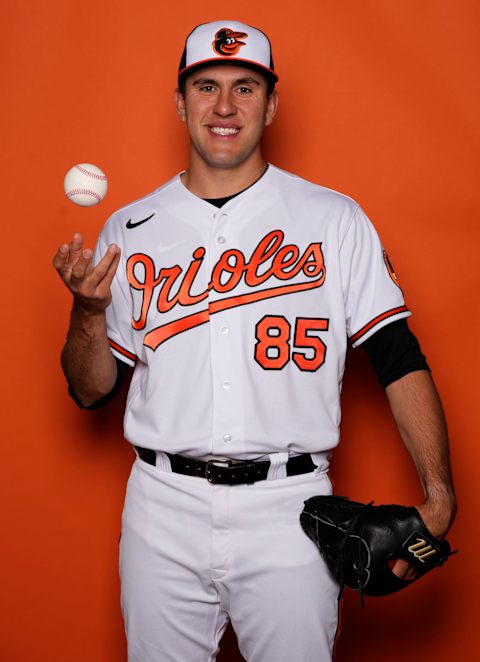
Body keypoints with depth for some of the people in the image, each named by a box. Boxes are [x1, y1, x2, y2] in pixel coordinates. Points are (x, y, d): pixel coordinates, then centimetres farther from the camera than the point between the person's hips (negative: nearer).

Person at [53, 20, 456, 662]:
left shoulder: (335, 220, 1)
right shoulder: (130, 230, 6)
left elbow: (398, 357, -2)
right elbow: (92, 392, 7)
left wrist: (438, 496, -11)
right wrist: (89, 311, -13)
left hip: (289, 511, -1)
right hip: (163, 511, 2)